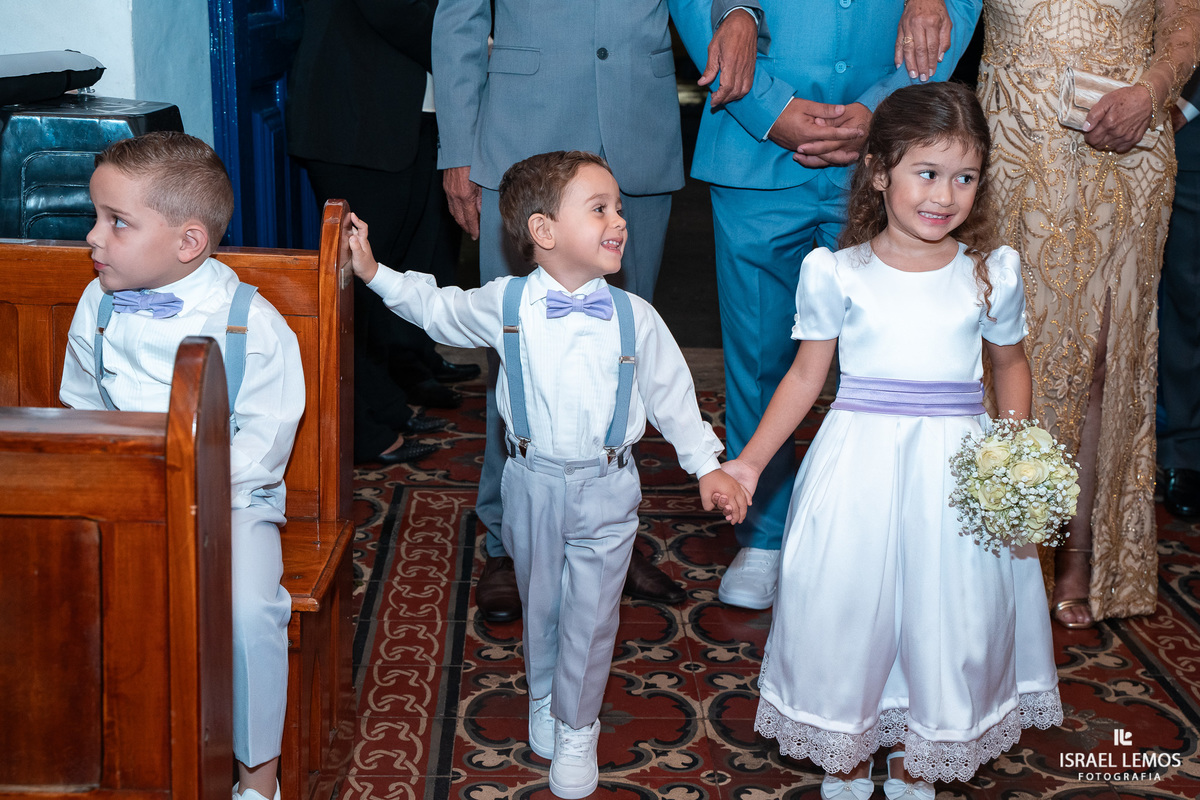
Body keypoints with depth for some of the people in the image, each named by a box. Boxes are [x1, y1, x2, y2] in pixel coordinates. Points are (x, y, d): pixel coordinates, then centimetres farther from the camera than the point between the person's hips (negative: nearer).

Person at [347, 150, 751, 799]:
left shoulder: (634, 317, -8)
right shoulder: (505, 305, -9)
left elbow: (670, 394, 3)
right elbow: (439, 310, 11)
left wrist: (708, 466, 3)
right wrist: (376, 274, 6)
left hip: (606, 487, 0)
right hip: (534, 482, 1)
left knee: (590, 612, 7)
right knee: (539, 603, 17)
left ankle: (576, 730, 27)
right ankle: (543, 700, 43)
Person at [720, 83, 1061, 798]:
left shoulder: (992, 274, 0)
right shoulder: (838, 273, -5)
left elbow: (1010, 366, 14)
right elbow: (806, 375, 3)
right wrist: (749, 463, -1)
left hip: (958, 466, 1)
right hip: (860, 465, -1)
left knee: (947, 615, 9)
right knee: (845, 611, 6)